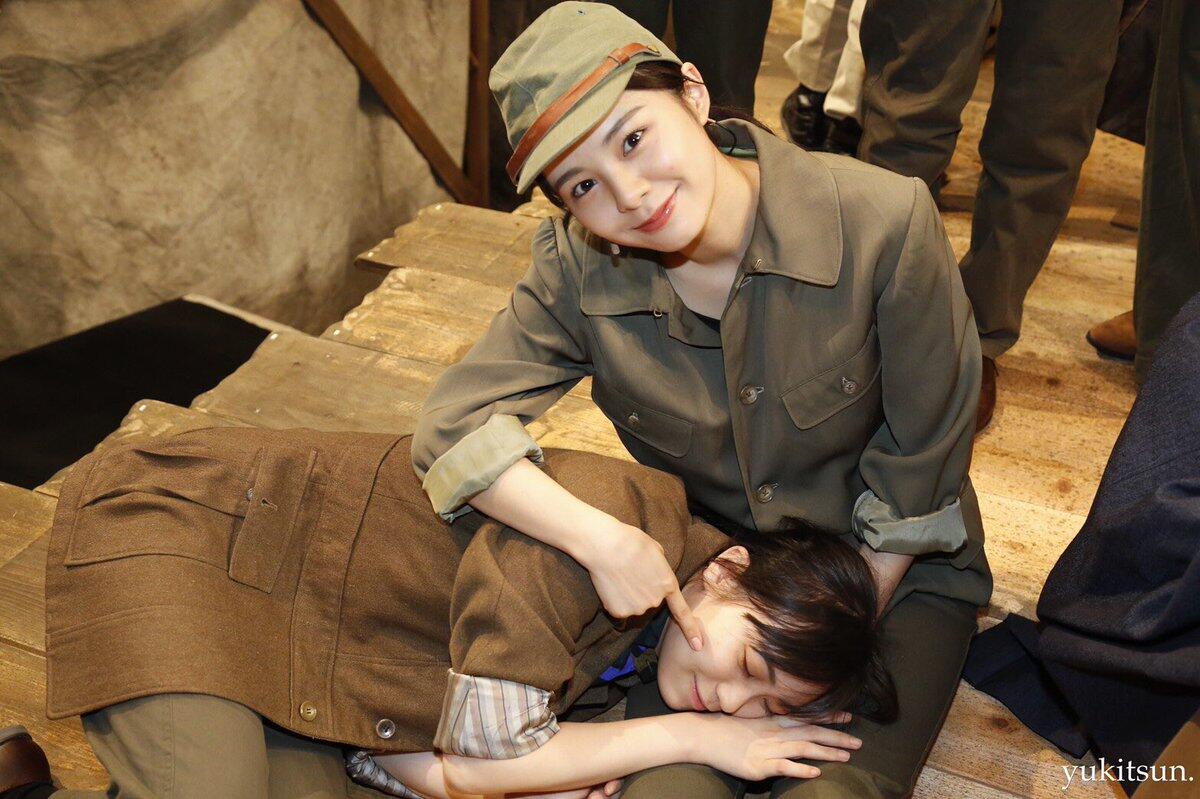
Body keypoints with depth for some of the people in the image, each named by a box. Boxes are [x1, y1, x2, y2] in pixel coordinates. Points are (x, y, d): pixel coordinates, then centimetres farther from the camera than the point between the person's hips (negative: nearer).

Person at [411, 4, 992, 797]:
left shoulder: (885, 220, -25)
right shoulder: (578, 271, -17)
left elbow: (923, 462, -15)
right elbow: (454, 427, -16)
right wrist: (602, 539, -30)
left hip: (897, 572, -1)